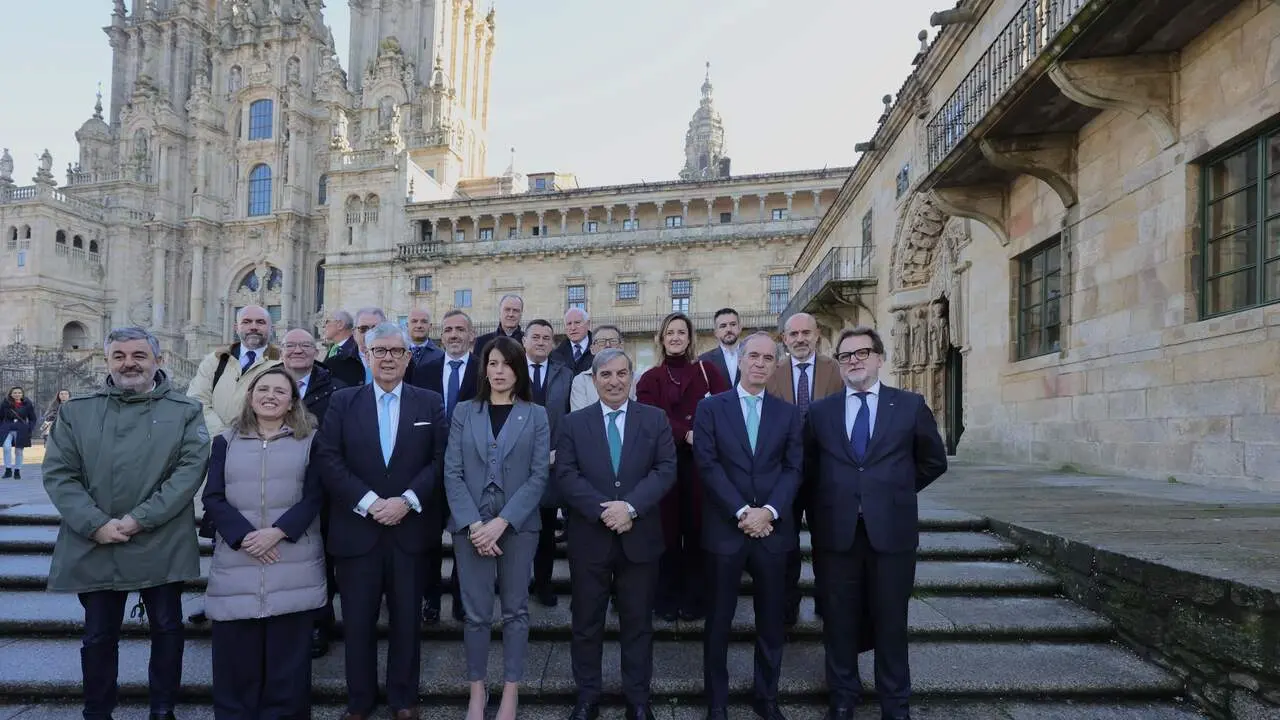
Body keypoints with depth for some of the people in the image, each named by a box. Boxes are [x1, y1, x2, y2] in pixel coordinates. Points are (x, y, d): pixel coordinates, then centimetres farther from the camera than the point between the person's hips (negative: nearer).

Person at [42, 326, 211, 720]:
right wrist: (95, 525, -12)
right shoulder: (77, 411, 7)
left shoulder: (185, 411, 1)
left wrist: (139, 519, -17)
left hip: (162, 546, -1)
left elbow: (192, 468, -9)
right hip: (93, 546, 2)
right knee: (98, 636, 13)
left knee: (167, 629, 8)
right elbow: (58, 473, 1)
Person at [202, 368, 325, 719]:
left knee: (288, 656, 3)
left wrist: (278, 532, -15)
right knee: (236, 656, 5)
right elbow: (213, 497, 3)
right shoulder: (226, 441, 12)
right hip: (236, 562, 2)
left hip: (293, 564, -1)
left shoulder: (309, 441, 7)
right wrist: (243, 536, -12)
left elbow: (314, 496, -1)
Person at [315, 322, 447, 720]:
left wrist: (407, 500, -14)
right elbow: (328, 459, -4)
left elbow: (440, 460, -2)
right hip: (357, 528, 0)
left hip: (410, 529, 0)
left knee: (407, 619, 10)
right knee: (358, 622, 10)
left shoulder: (430, 403, 4)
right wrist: (368, 502, -14)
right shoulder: (342, 401, 4)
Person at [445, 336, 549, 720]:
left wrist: (502, 522, -14)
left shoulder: (536, 415, 2)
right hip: (471, 525, 1)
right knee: (476, 613, 7)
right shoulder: (464, 412, 5)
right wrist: (473, 523, -12)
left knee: (515, 610, 8)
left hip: (518, 525, 0)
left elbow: (539, 475, -4)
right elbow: (452, 473, 0)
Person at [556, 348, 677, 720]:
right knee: (587, 622, 11)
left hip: (639, 537, 0)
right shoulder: (573, 423, 4)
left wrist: (630, 506, -18)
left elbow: (666, 470, -5)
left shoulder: (656, 419, 3)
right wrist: (603, 510, -18)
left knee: (638, 622, 11)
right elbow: (566, 475, -6)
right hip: (589, 537, 0)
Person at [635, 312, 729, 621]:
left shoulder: (707, 370, 9)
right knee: (667, 528, 3)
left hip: (700, 460, 0)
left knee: (696, 526, 4)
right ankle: (667, 597, 16)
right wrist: (685, 434, -21)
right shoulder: (650, 379, 9)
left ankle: (694, 597, 16)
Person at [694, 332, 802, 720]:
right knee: (719, 619, 8)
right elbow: (707, 465, -7)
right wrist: (742, 512, -14)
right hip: (725, 528, -2)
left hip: (773, 529, 2)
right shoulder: (710, 408, 1)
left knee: (771, 620, 11)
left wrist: (769, 511, -13)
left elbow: (793, 468, 2)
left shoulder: (788, 413, 9)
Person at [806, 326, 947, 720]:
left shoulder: (911, 406, 2)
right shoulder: (820, 411, 5)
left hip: (891, 530, -1)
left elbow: (933, 461, 11)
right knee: (839, 620, 11)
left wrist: (897, 492, 9)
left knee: (891, 620, 10)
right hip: (835, 531, 1)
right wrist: (833, 496, 8)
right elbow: (807, 465, 15)